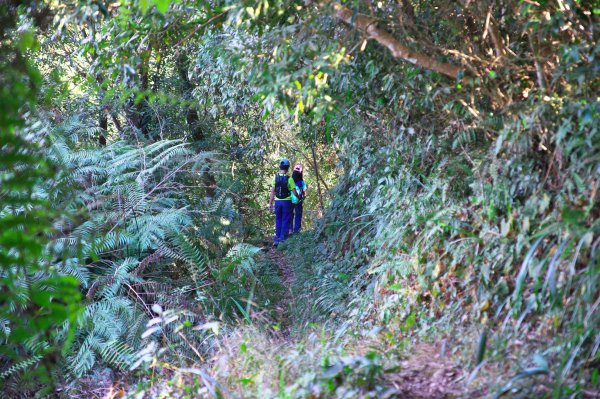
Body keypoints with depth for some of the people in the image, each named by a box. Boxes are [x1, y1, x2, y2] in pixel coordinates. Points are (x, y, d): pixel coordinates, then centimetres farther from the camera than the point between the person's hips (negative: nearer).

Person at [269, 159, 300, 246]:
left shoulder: (275, 177, -4)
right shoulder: (289, 179, -12)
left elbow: (272, 192, -2)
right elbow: (294, 192, -9)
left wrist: (270, 203, 4)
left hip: (277, 202, 3)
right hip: (287, 202, -3)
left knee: (278, 220, 14)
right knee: (285, 221, 6)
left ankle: (277, 238, 15)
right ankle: (283, 238, 5)